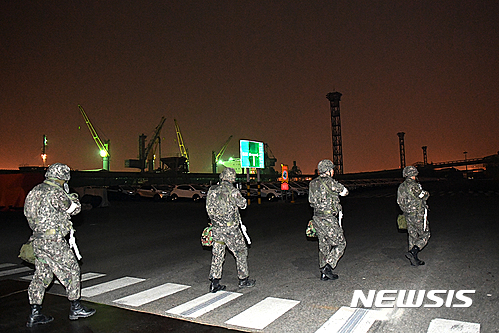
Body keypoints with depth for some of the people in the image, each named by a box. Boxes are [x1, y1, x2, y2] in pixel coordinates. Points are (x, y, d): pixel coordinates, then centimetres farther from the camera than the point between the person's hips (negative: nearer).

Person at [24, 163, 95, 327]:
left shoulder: (36, 190, 11)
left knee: (41, 275, 15)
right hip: (53, 240, -9)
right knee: (71, 271, 5)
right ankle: (76, 308, 15)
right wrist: (73, 196, 12)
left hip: (38, 240, 9)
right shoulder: (56, 192, -17)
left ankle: (35, 313, 20)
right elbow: (74, 209, -8)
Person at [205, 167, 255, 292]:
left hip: (216, 228, 6)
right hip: (230, 228, -5)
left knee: (217, 254, 13)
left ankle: (214, 282, 16)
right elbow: (243, 204, -2)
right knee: (241, 252, 11)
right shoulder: (231, 190, -13)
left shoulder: (212, 190, 3)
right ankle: (243, 279, 20)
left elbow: (210, 207, 9)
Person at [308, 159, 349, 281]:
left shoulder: (312, 183, 9)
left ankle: (323, 273, 21)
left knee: (324, 245, 16)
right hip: (328, 219, -8)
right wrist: (339, 191, 20)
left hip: (317, 218, 8)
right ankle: (328, 267, -3)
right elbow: (345, 192, -1)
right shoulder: (329, 182, -14)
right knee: (340, 243, 6)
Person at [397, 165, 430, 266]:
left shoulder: (400, 187, 7)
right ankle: (413, 252, -13)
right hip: (418, 215, -7)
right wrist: (426, 193, 10)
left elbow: (400, 202, 10)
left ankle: (414, 260, 17)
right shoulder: (414, 186, -17)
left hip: (408, 215, 7)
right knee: (425, 235, 4)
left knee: (412, 236, 13)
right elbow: (424, 196, -11)